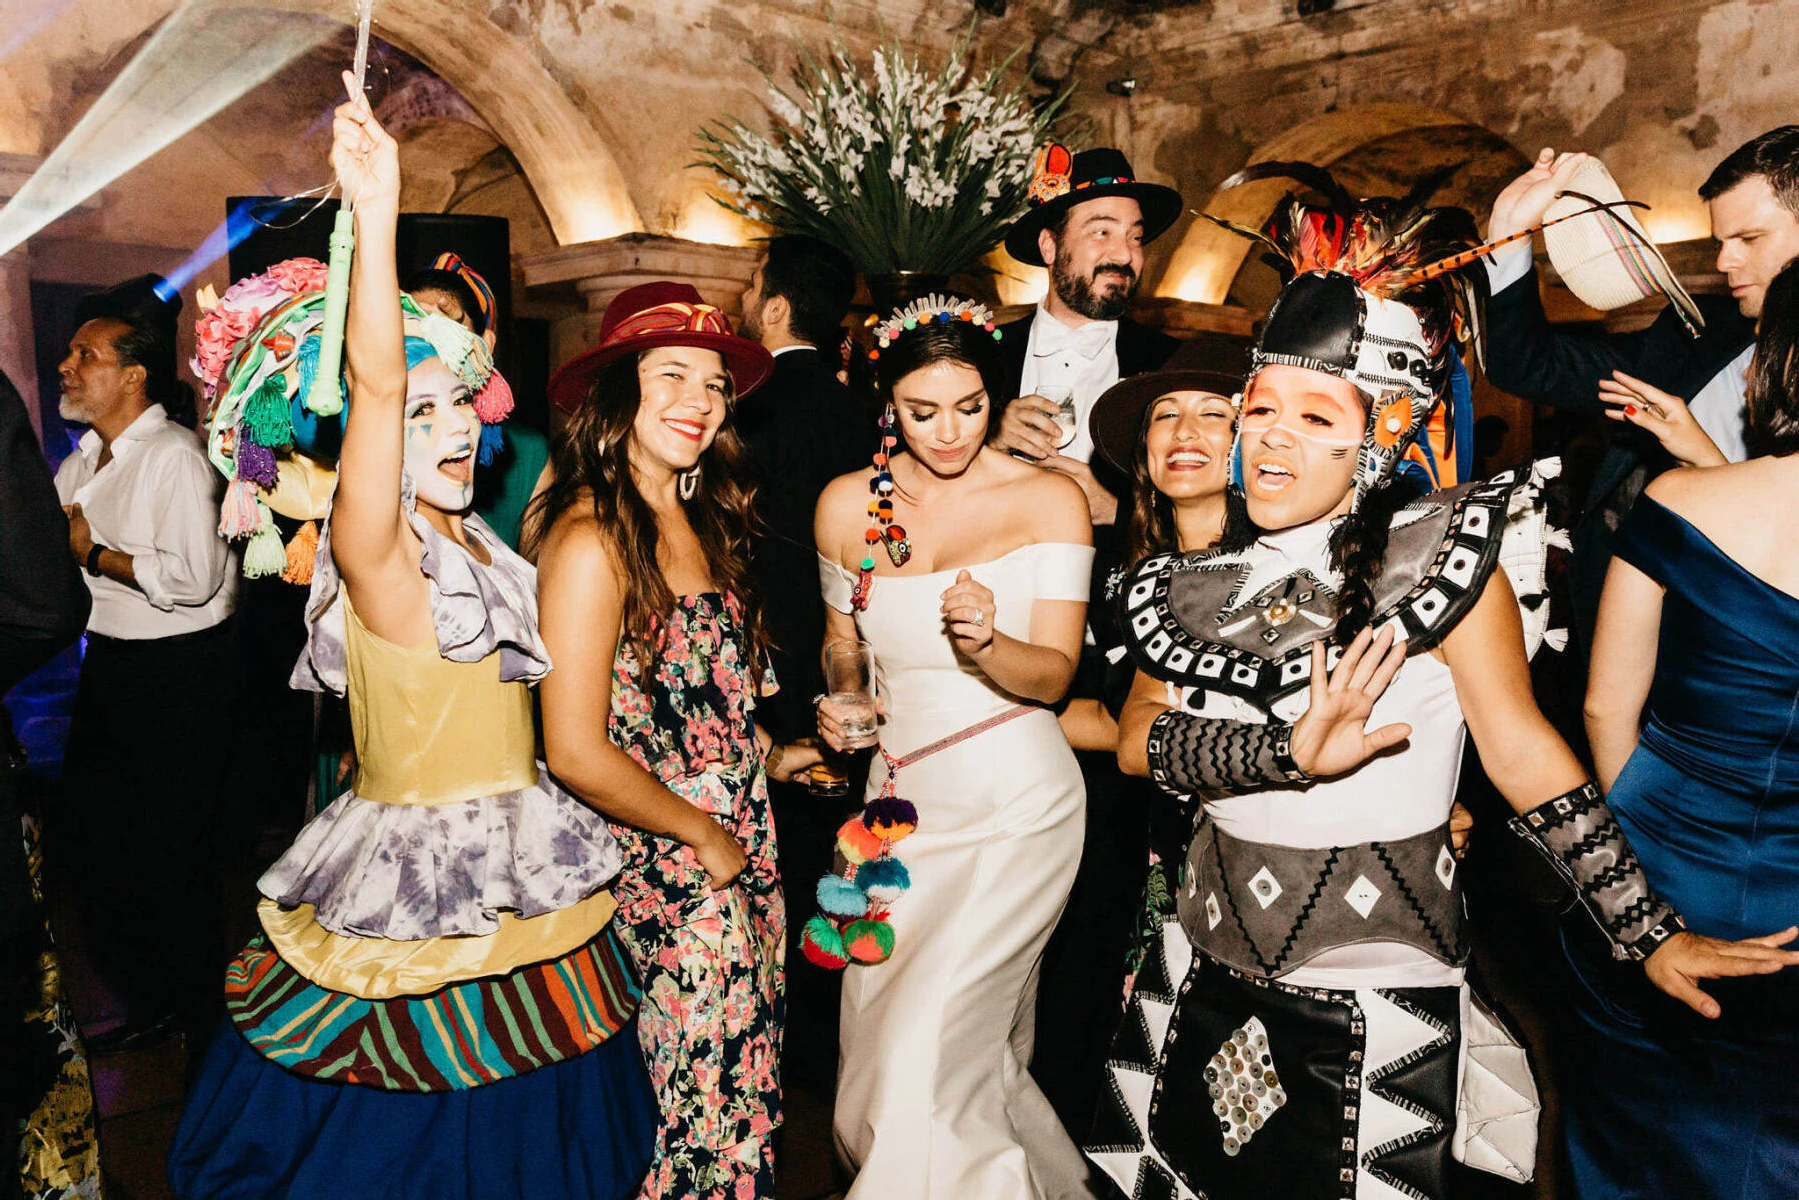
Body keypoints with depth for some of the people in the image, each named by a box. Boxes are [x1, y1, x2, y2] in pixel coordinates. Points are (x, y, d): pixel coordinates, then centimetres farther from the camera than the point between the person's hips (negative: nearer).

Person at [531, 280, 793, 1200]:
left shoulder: (703, 517, 5)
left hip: (743, 844, 8)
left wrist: (769, 755, 4)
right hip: (664, 867, -7)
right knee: (710, 1125, 7)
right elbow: (576, 752, -21)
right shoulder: (590, 538, -19)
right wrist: (704, 835, -11)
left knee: (755, 1094, 19)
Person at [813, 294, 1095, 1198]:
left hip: (1016, 808, -4)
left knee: (928, 1048, -11)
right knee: (878, 1037, 13)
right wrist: (838, 697, -1)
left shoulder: (1049, 501, -6)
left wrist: (988, 644, -29)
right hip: (901, 800, 5)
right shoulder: (847, 504, 3)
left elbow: (1054, 674, -9)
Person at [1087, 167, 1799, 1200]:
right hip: (1210, 970, 5)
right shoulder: (1206, 584, 2)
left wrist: (1651, 932, -10)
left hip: (1376, 991, -4)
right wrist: (1287, 754, -25)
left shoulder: (1437, 554, -9)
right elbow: (1139, 740, -10)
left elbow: (1524, 749, -8)